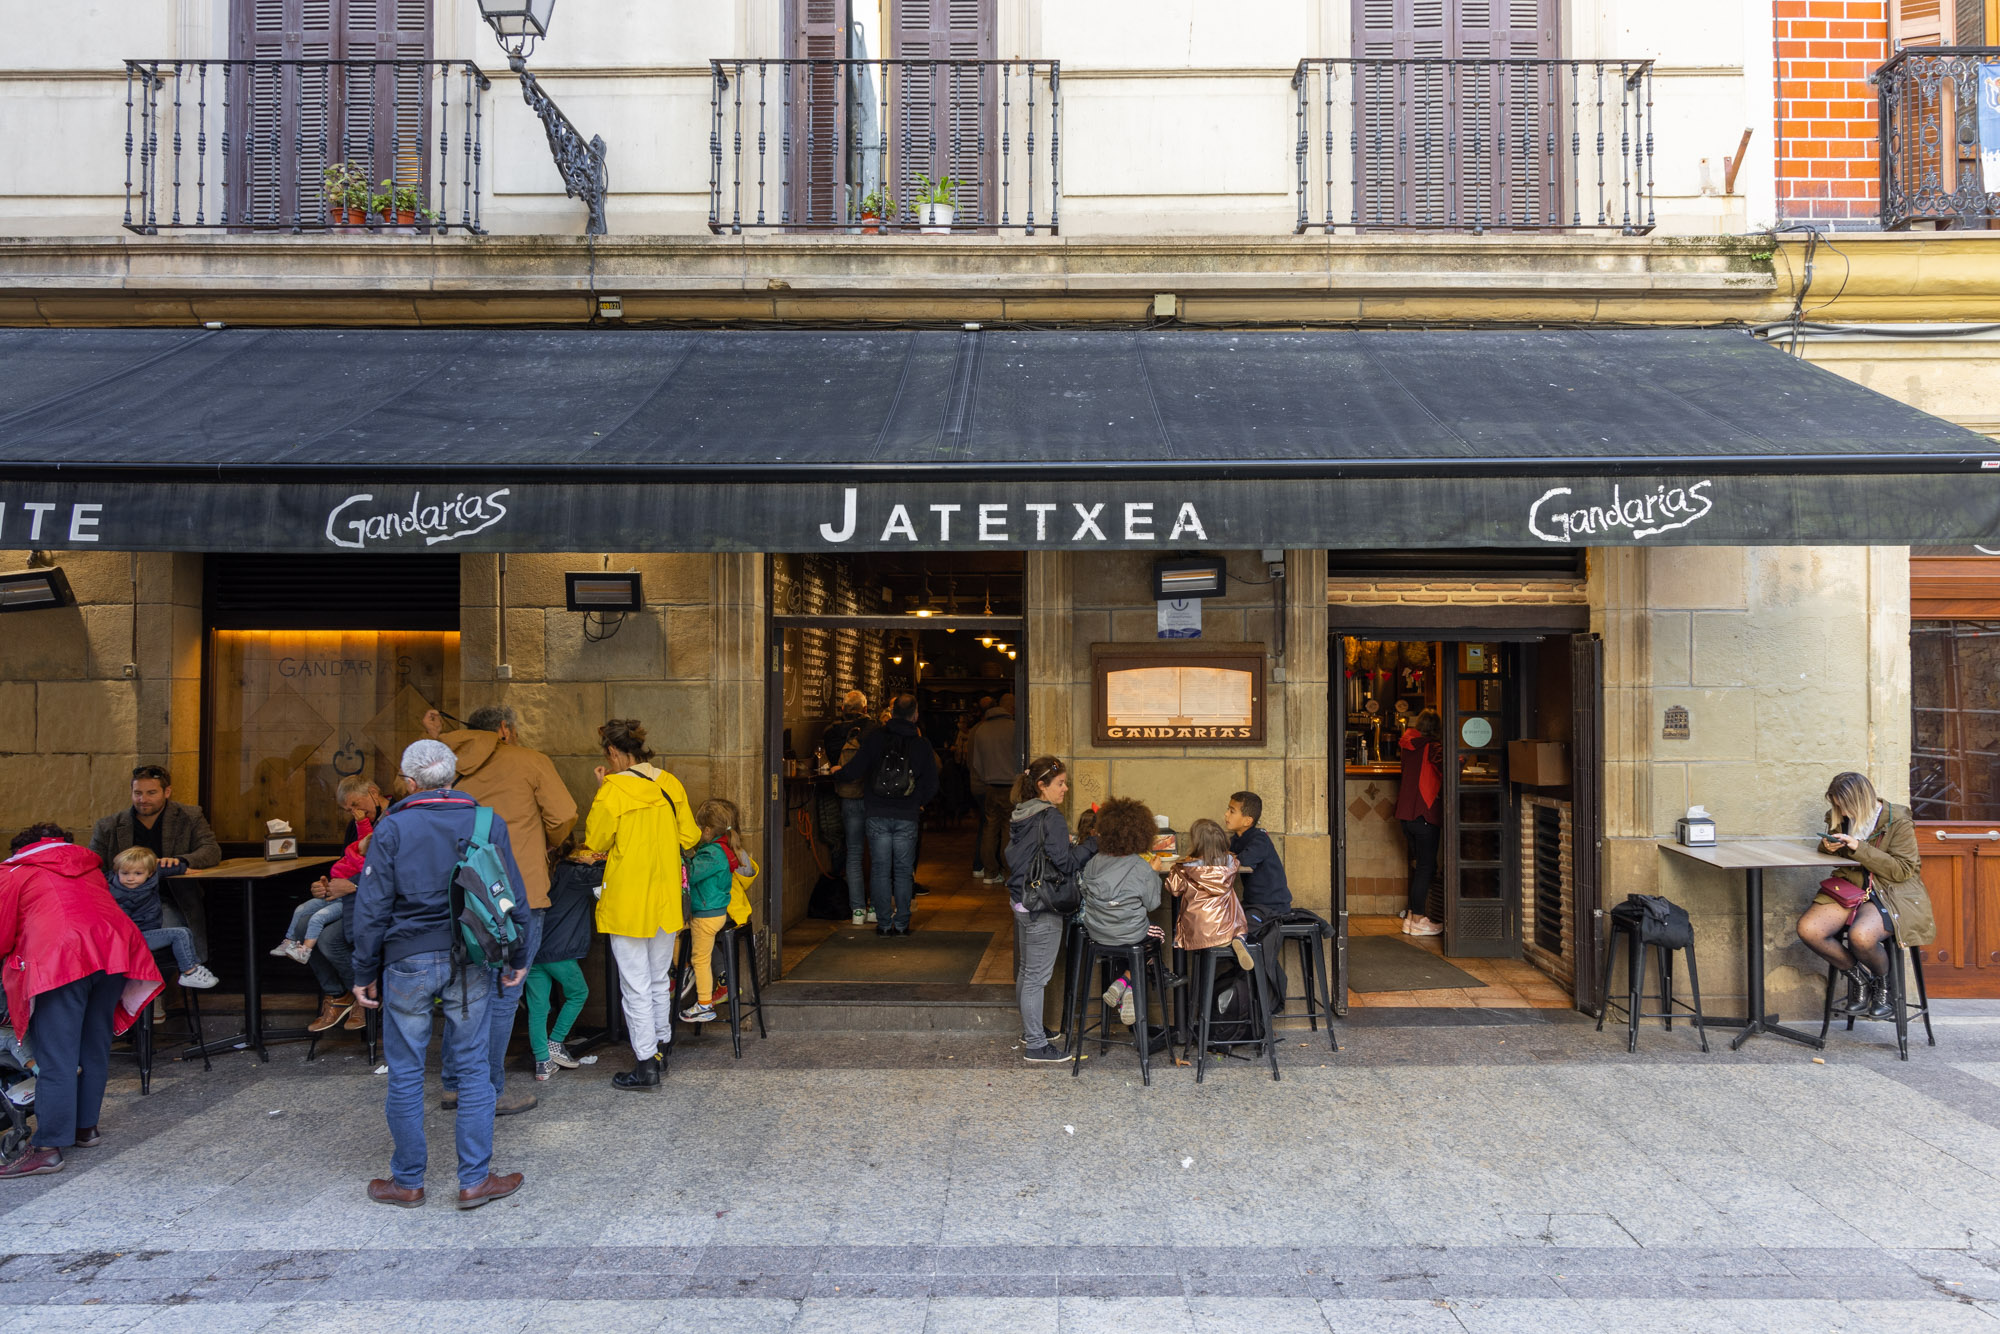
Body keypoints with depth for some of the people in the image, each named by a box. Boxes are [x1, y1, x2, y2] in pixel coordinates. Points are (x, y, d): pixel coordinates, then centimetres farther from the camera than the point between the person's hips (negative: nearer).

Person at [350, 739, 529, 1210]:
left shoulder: (392, 828, -3)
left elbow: (371, 907, -3)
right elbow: (514, 897, 6)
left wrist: (365, 973, 5)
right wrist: (518, 958, 15)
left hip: (408, 961, -2)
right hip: (470, 961, 2)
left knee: (405, 1073, 9)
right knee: (472, 1067, 7)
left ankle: (407, 1181, 19)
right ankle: (476, 1179, 10)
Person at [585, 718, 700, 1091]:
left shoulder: (613, 791, -15)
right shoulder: (670, 784, 1)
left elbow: (595, 842, -5)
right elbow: (689, 837, 6)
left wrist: (601, 792, -1)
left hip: (628, 902, -6)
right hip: (666, 899, 6)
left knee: (636, 986, 2)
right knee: (659, 980, 19)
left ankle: (646, 1065, 5)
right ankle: (661, 1049, 32)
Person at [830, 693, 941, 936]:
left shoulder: (875, 737, -3)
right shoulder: (922, 744, 1)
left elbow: (854, 770, -5)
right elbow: (931, 785, 4)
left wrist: (836, 773, 16)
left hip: (877, 815, 0)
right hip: (907, 816, 0)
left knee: (881, 870, 6)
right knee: (903, 871, 8)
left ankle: (884, 923, 8)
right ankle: (901, 923, 10)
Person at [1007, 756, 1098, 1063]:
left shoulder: (1019, 816, 7)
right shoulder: (1051, 819, -20)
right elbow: (1066, 864, -20)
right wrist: (1094, 842, -13)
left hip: (1021, 901, 9)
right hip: (1042, 908, -9)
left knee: (1026, 970, 20)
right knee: (1037, 976, -1)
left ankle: (1031, 1030, 34)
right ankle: (1036, 1045, 7)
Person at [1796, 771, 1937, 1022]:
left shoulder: (1897, 820, -9)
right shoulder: (1839, 818, 7)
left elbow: (1903, 870, -13)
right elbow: (1828, 857, 22)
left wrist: (1859, 848, -22)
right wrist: (1828, 847, -4)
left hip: (1890, 893, -5)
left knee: (1861, 935, -36)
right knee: (1808, 929, -22)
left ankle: (1884, 984, 0)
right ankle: (1858, 978, 3)